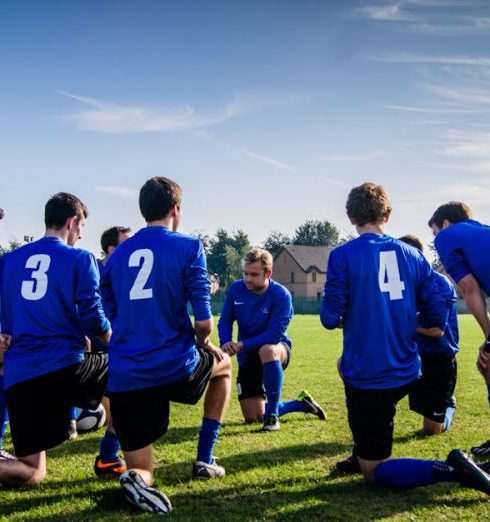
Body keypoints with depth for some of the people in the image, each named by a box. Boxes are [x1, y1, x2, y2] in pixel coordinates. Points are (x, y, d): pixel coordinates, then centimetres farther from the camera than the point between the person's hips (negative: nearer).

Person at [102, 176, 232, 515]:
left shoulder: (117, 254, 12)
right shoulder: (188, 247, -3)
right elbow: (204, 322, -9)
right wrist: (203, 344, 13)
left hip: (124, 378, 3)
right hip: (176, 367, -3)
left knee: (142, 472, 15)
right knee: (223, 364, 32)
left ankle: (137, 478, -24)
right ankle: (204, 460, 27)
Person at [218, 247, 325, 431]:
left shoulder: (281, 295, -20)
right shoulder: (236, 289, -8)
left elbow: (274, 335, -26)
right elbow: (225, 321, -1)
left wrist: (243, 345, -32)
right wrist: (226, 343, -21)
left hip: (277, 348, -4)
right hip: (247, 356, 5)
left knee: (266, 350, -44)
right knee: (253, 418, 2)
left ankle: (272, 415, -28)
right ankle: (301, 403, 28)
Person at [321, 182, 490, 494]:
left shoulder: (343, 256, -12)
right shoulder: (413, 255, 3)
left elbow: (330, 319, -13)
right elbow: (436, 316, 2)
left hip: (366, 376, -6)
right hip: (406, 373, 6)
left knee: (373, 472, 5)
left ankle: (448, 470, -16)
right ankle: (363, 455, 35)